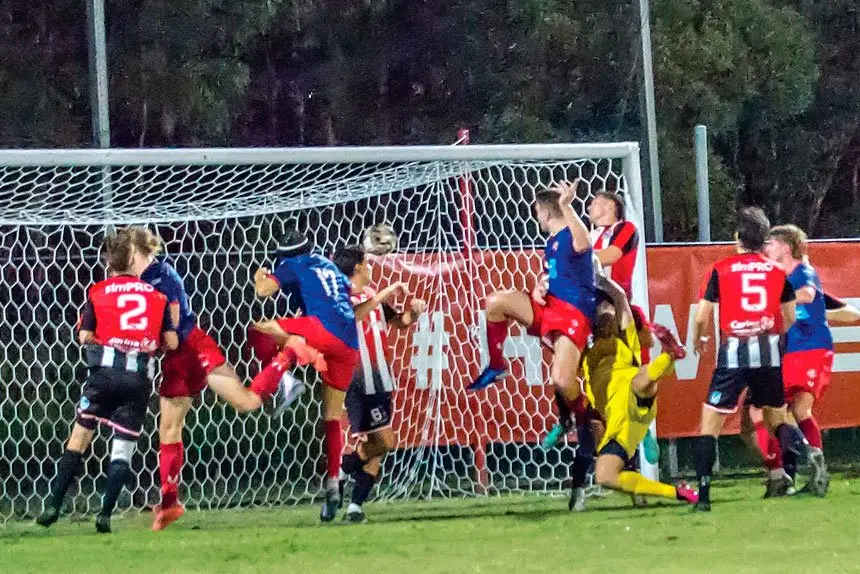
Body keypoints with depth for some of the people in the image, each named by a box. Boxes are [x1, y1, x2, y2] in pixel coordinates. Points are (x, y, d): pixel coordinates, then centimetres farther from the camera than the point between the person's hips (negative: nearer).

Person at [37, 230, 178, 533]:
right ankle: (105, 514, -3)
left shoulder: (97, 292, 6)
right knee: (124, 446, 6)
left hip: (105, 370, -1)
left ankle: (53, 505, 4)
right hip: (139, 376, 1)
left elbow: (85, 337, -1)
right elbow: (171, 342, 6)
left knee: (80, 434, 9)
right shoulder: (156, 294, 11)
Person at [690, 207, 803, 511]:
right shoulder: (778, 271, 8)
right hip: (769, 353, 3)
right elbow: (790, 321, 14)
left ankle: (703, 493, -9)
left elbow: (701, 318, 0)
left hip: (733, 352, -3)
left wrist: (697, 342, 22)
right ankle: (789, 475, -9)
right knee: (778, 419, 17)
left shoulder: (720, 270, 0)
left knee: (710, 423, 4)